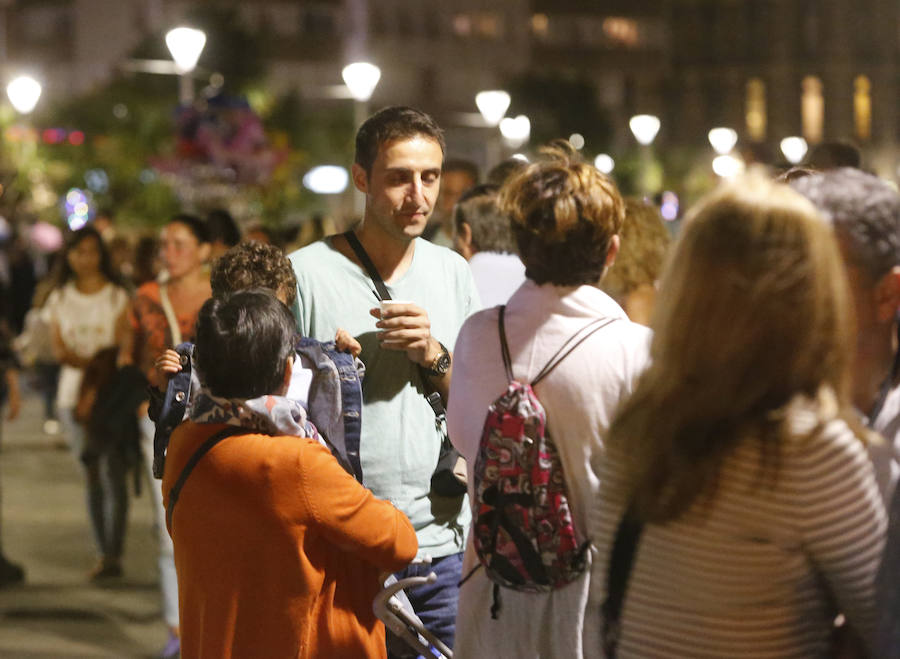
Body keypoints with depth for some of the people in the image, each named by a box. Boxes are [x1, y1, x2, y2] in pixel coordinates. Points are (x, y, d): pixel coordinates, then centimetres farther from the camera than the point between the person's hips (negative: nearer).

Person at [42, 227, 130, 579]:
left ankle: (114, 553, -9)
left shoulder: (117, 296, 3)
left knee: (114, 475, -9)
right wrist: (93, 362, -15)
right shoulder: (60, 299, 12)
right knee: (91, 475, 4)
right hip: (73, 393, 3)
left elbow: (121, 346, -5)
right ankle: (104, 552, 8)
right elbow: (59, 348, 2)